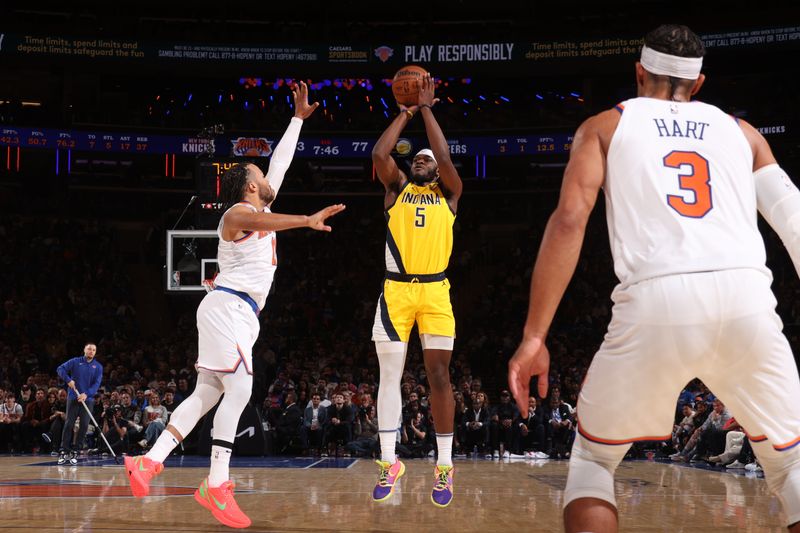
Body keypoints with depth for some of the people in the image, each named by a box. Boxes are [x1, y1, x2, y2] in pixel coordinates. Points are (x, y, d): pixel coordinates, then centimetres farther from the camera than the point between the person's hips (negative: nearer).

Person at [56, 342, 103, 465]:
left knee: (84, 425, -3)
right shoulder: (75, 362, 4)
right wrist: (68, 380, -17)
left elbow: (97, 383, -5)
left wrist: (86, 394, -19)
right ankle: (64, 452, 2)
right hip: (73, 398, -1)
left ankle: (75, 452, 5)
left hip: (88, 399, 1)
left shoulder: (98, 367, 5)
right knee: (69, 424, -3)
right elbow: (60, 369, 0)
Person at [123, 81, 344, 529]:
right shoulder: (239, 212, -7)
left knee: (208, 394, 6)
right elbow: (263, 222, -31)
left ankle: (150, 461, 7)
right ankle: (216, 487, -15)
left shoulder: (262, 208, 19)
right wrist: (308, 220, -46)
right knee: (239, 390, -15)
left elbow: (280, 162, 27)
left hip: (240, 314, 10)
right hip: (228, 307, -10)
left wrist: (299, 117, 29)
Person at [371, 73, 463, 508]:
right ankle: (389, 463, 7)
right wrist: (406, 113, 5)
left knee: (439, 376, -3)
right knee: (389, 376, 0)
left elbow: (445, 157, -4)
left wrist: (427, 108, 2)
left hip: (435, 292, -1)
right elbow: (379, 153, -2)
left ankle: (444, 466, 4)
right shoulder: (396, 188, 14)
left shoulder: (449, 194, 12)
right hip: (396, 290, 1)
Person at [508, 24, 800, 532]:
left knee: (593, 458, 21)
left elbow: (569, 220, 2)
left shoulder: (605, 125, 19)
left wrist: (534, 336, 0)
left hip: (656, 304, -1)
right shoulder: (741, 130, 26)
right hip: (746, 300, 2)